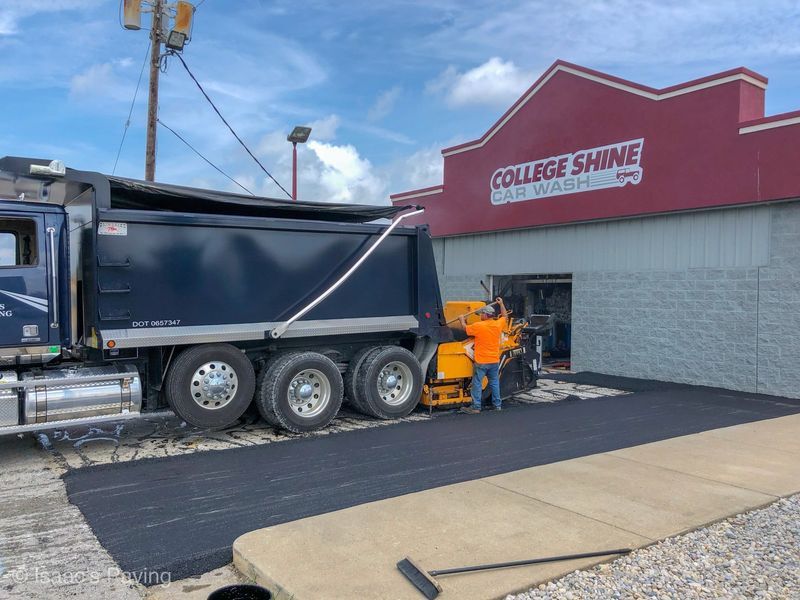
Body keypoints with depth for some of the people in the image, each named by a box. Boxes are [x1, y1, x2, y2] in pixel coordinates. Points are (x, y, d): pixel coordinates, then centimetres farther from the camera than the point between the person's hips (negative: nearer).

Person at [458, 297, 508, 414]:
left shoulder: (478, 326, -14)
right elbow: (505, 316, 21)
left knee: (477, 384, 0)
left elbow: (465, 328, 1)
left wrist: (462, 319, 21)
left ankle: (476, 407, 0)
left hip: (481, 362, -5)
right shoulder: (498, 324, 0)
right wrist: (501, 304, 33)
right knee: (494, 383, 15)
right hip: (495, 361, 5)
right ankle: (497, 405, 20)